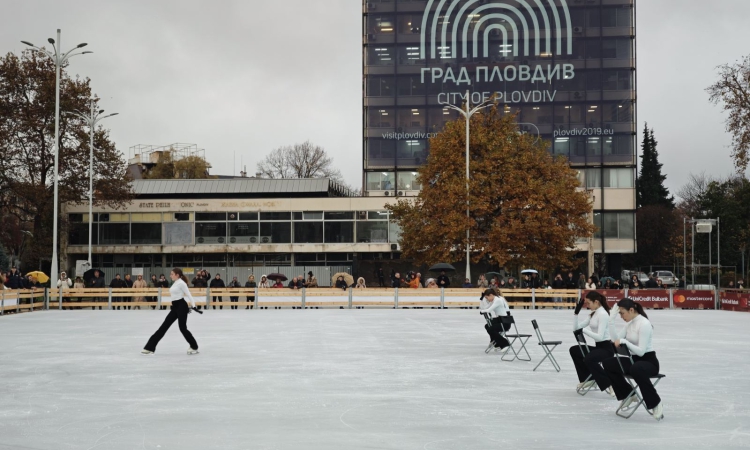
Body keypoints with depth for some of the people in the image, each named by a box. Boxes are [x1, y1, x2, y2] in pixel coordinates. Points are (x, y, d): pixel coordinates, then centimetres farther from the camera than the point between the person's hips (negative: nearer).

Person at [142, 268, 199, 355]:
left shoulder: (181, 283, -11)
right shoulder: (175, 283, 16)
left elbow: (188, 294, -16)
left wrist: (193, 305, -22)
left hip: (181, 306, -9)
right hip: (175, 307, 9)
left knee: (183, 328, -5)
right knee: (164, 326, 5)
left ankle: (194, 347, 13)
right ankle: (150, 347, 5)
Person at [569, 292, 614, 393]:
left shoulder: (603, 314, -16)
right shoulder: (593, 314, 11)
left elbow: (600, 336, -26)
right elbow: (576, 328, 8)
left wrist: (583, 330, -24)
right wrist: (577, 311, 1)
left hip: (606, 348, -10)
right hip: (598, 347, 10)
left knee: (588, 359, -34)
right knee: (574, 350, 13)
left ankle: (609, 383, -19)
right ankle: (588, 378, 15)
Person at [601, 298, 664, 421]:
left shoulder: (644, 324, -20)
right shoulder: (630, 323, 7)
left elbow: (641, 351, -25)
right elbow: (615, 339, 1)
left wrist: (624, 341, -28)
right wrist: (611, 319, -4)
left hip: (649, 361, -9)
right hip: (634, 360, 9)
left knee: (636, 370, -41)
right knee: (608, 363, 2)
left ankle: (655, 403, -21)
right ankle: (627, 395, 13)